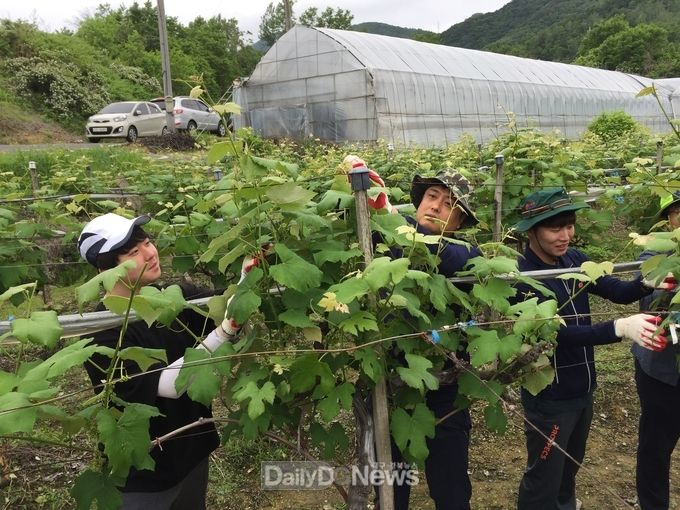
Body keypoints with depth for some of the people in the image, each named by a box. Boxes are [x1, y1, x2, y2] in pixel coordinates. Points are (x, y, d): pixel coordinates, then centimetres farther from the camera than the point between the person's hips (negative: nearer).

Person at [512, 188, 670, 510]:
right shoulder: (522, 277, -25)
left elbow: (618, 292, -5)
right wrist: (621, 328, -41)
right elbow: (558, 332, -32)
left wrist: (647, 283, -26)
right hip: (549, 397, -7)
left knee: (571, 465, 30)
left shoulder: (574, 260, -3)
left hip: (583, 388, 7)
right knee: (543, 481, 10)